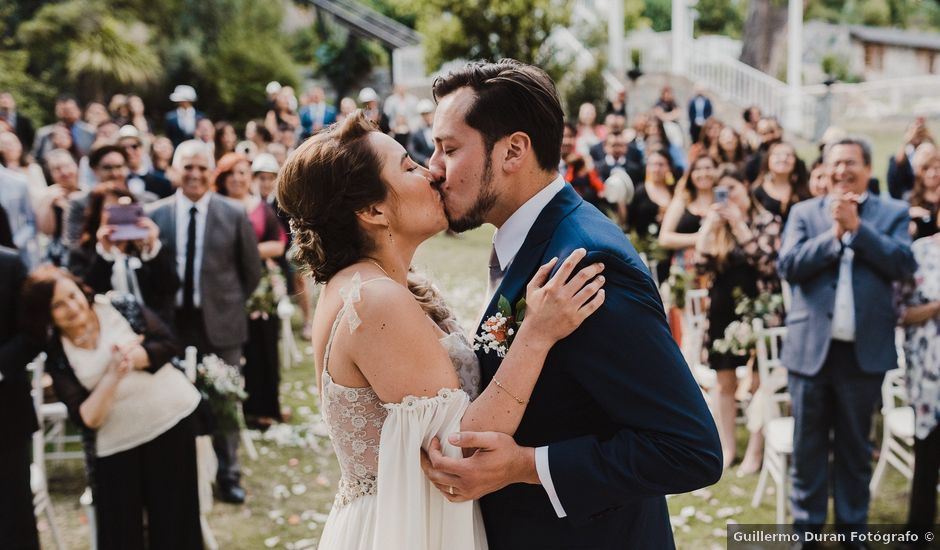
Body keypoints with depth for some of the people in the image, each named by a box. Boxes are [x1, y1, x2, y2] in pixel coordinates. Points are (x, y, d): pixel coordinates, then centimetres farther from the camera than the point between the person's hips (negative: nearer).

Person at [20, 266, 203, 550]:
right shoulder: (57, 355, -6)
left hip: (172, 419, 0)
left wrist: (134, 357, -23)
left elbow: (170, 344, -7)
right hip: (117, 446, 0)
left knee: (175, 519, 11)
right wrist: (113, 376, -26)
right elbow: (85, 418, -13)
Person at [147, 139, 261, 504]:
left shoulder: (234, 215, -4)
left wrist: (232, 304, 3)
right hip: (173, 321, 1)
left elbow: (252, 270, 4)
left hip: (219, 321, 0)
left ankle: (228, 476, 24)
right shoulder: (155, 214, -2)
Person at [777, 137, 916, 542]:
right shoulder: (804, 212, 6)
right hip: (811, 347, 1)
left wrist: (856, 226, -13)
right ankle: (806, 527, 22)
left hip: (864, 351, 0)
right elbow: (788, 266, -7)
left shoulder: (893, 213, 4)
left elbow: (904, 264, -11)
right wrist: (834, 233, -13)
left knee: (855, 449, 13)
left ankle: (852, 528, 26)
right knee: (808, 448, 9)